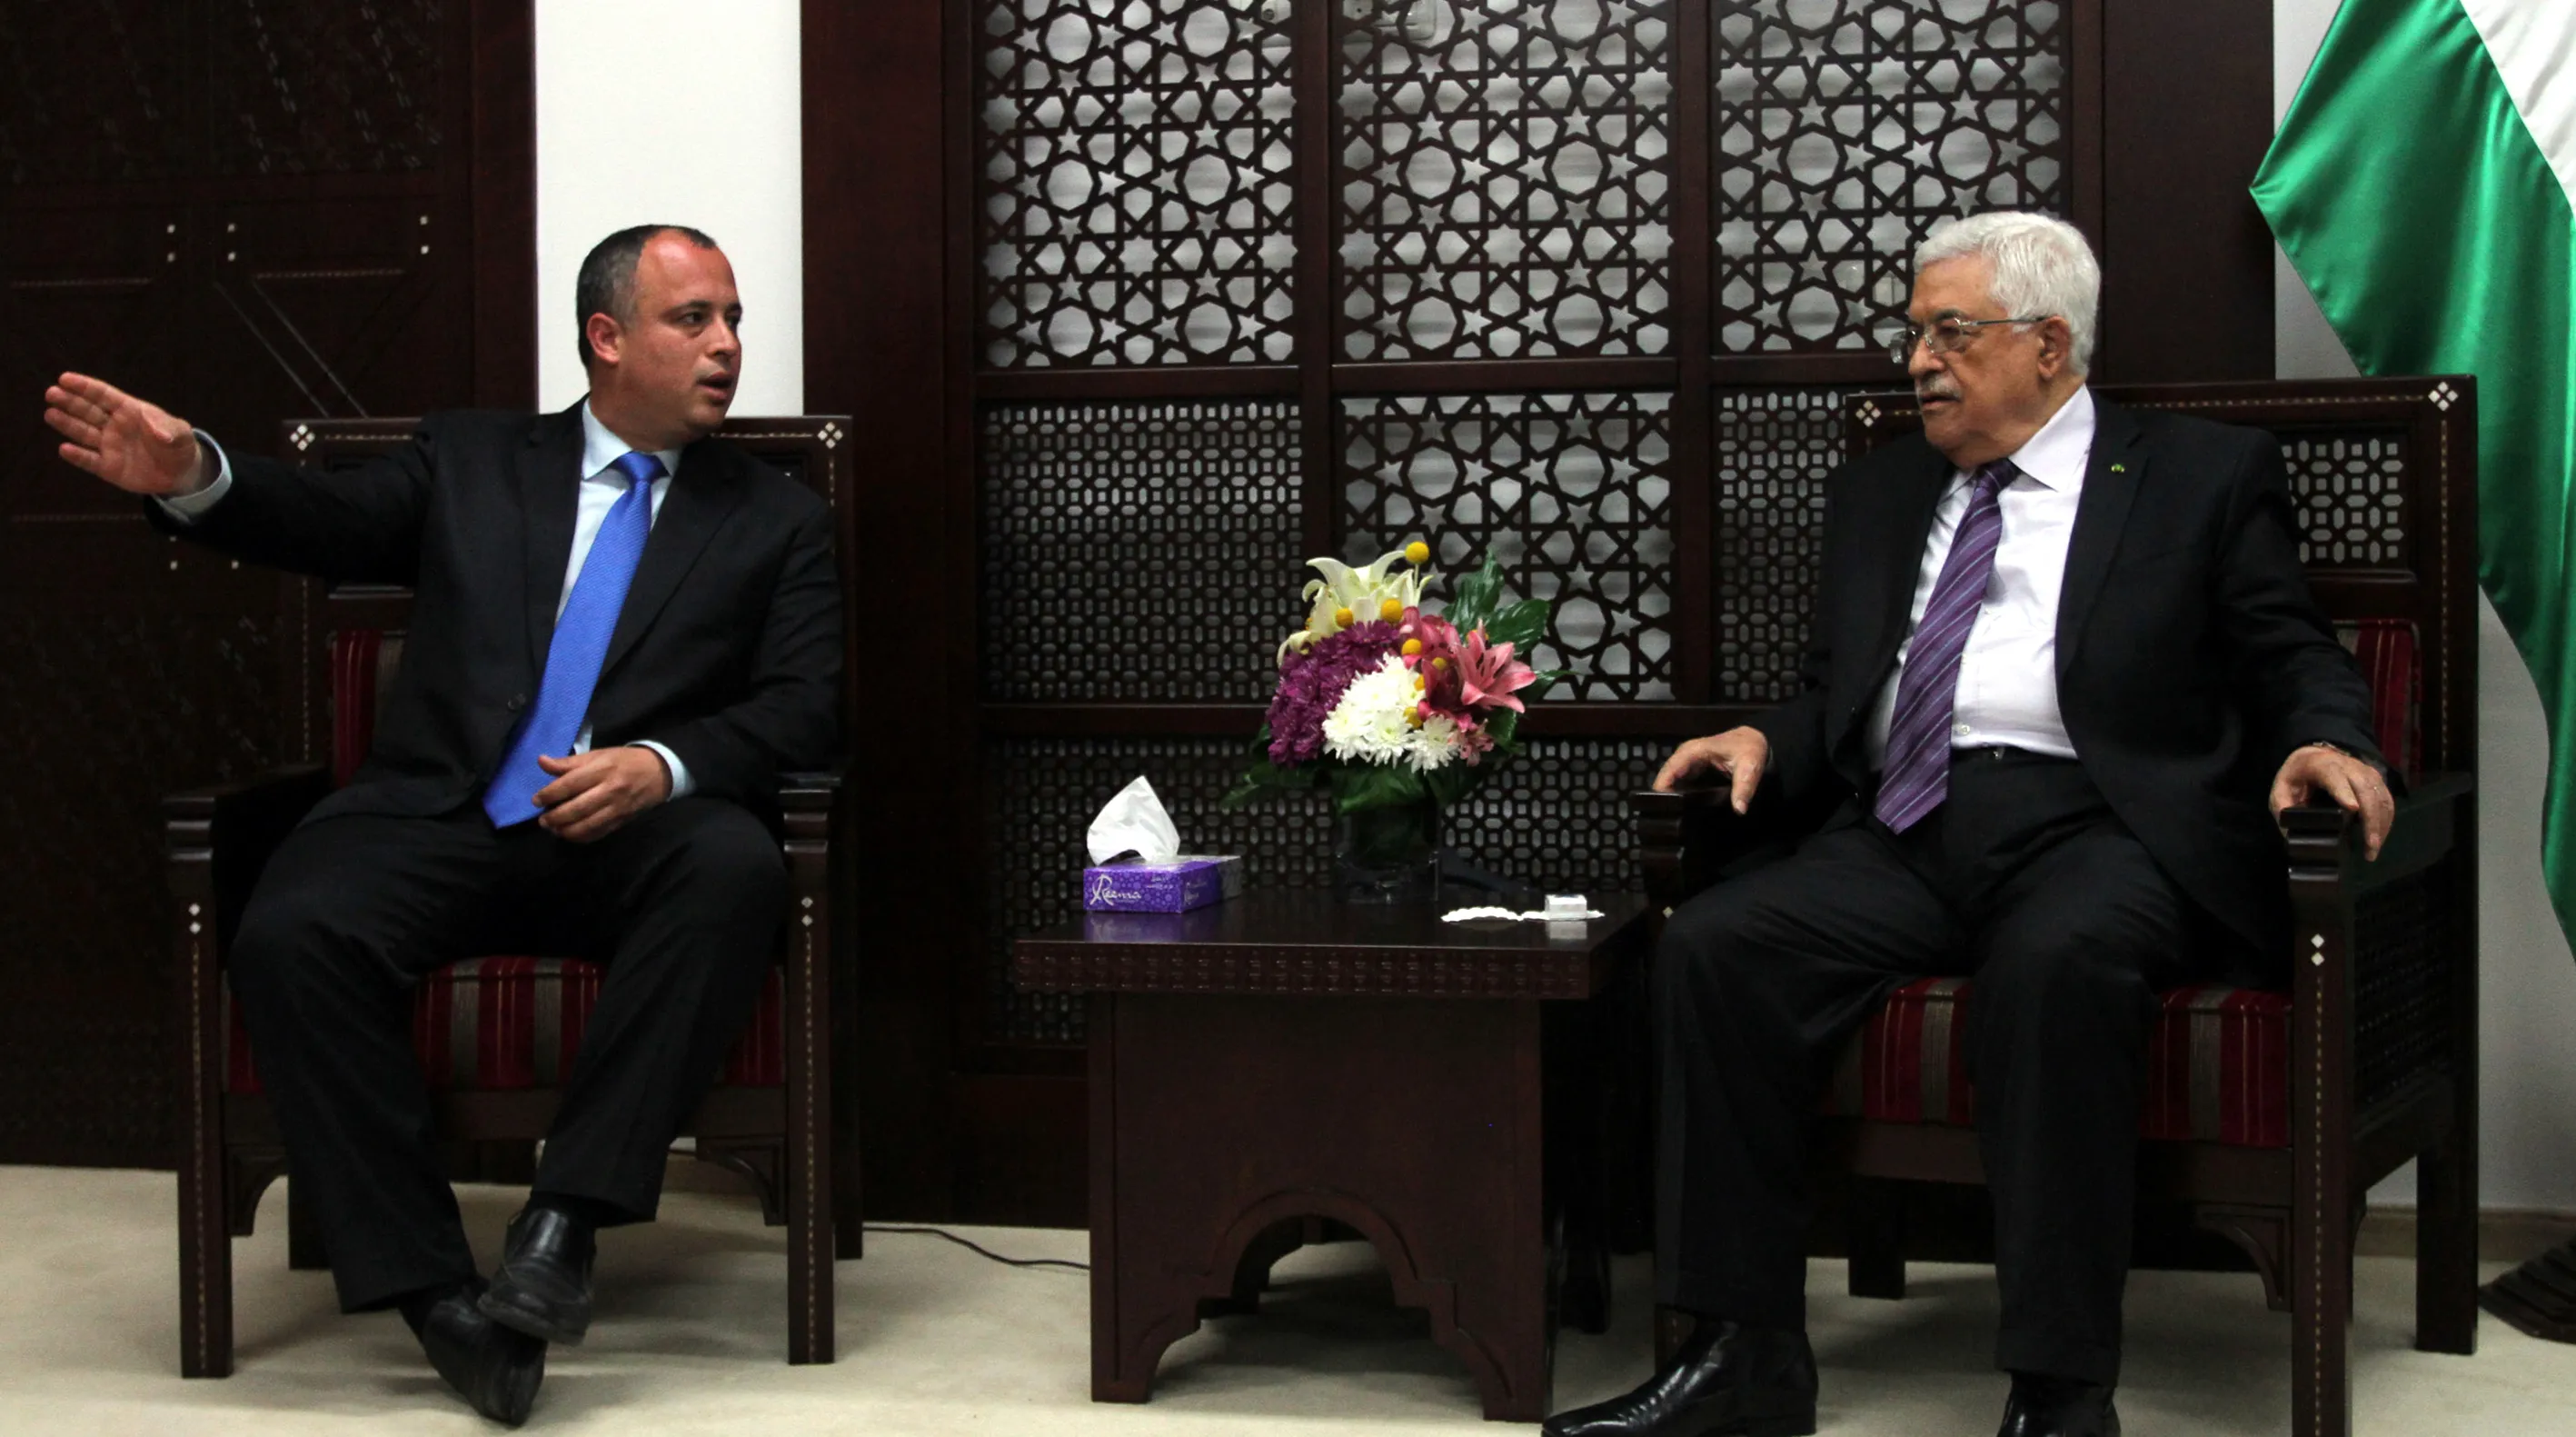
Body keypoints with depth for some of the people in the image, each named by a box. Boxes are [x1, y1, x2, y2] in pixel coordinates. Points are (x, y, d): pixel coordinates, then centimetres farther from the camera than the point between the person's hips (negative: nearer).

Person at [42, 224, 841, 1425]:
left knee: (736, 866, -35)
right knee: (288, 933, -30)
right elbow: (332, 525, 5)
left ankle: (567, 1214, -29)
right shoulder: (470, 460, 19)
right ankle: (429, 1285, -23)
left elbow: (804, 707, 5)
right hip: (439, 819, 1)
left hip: (635, 841, 0)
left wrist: (665, 765, -16)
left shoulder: (778, 521, 16)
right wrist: (192, 476, -17)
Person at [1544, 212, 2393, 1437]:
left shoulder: (2204, 477, 12)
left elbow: (2294, 662, 8)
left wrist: (2327, 741, -14)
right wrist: (1766, 741, 4)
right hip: (1907, 831, 5)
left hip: (2092, 822, -5)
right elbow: (1834, 693, 26)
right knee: (1712, 945, -22)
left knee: (2055, 962, -38)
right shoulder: (1879, 492, 25)